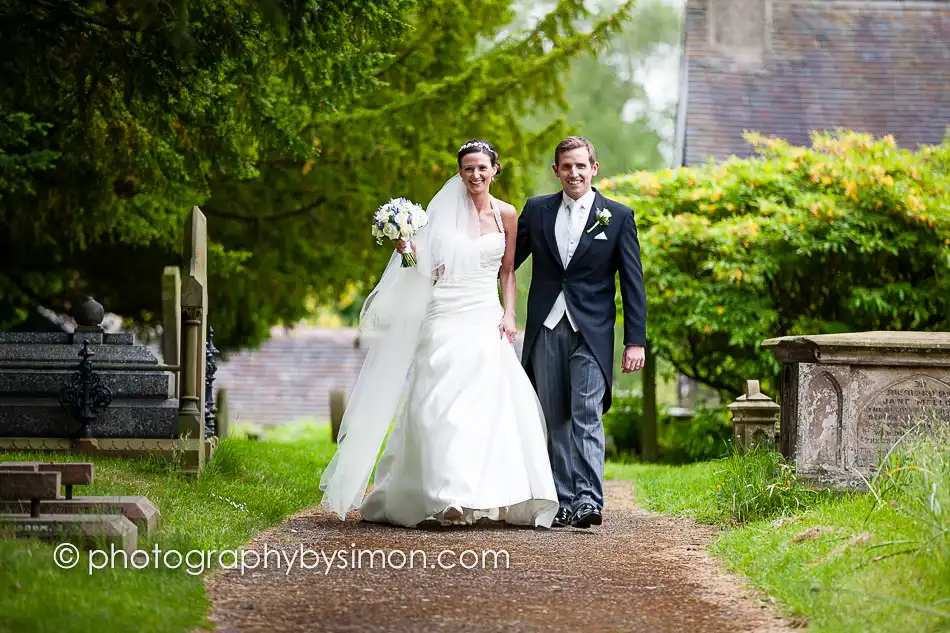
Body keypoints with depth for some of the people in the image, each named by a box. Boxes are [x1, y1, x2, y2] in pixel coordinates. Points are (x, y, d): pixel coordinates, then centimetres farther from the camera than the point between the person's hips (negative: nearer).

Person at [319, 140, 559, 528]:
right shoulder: (444, 212, 4)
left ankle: (488, 494, 2)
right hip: (446, 320, -1)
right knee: (441, 406, -11)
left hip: (487, 320, 2)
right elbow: (428, 269, 8)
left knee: (492, 405, -7)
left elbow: (507, 271, 13)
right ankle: (444, 496, -12)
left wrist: (509, 314, 2)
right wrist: (410, 250, -12)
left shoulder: (506, 215, 8)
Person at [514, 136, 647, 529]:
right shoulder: (536, 210, 9)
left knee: (587, 417, -13)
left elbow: (633, 283, 2)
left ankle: (588, 501, -18)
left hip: (591, 334, -3)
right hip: (546, 331, 3)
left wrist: (636, 341, -4)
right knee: (555, 421, 5)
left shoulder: (618, 216, 3)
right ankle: (563, 503, 9)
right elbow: (508, 261, 14)